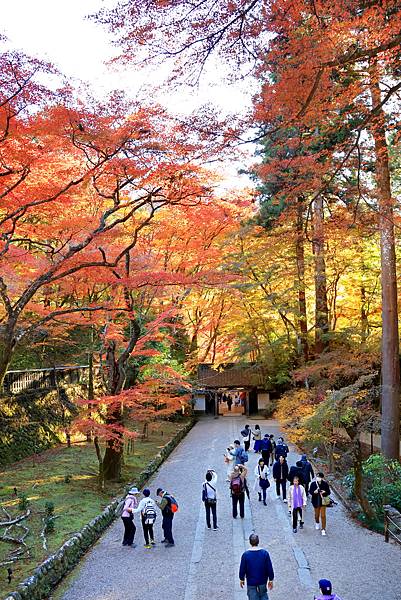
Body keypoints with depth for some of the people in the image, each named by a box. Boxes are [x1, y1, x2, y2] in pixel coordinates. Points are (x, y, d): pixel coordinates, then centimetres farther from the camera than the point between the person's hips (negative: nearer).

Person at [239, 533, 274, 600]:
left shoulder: (245, 555, -17)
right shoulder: (265, 553, -14)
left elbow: (242, 569, -7)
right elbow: (270, 568, -7)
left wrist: (242, 579, 10)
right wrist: (271, 580, 6)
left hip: (251, 582, -1)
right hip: (262, 581, 1)